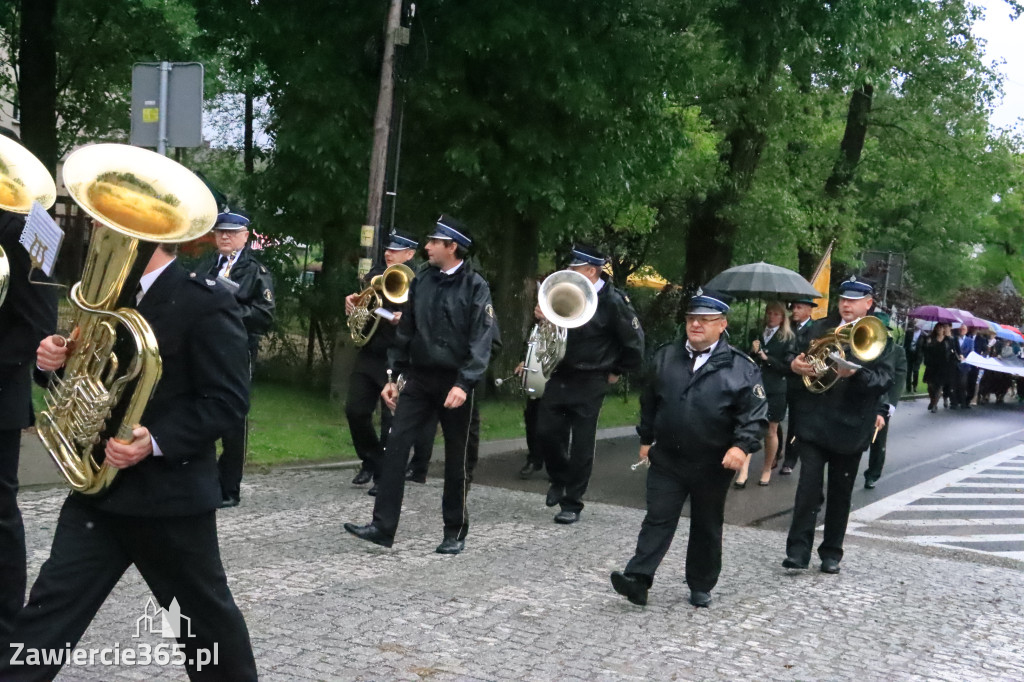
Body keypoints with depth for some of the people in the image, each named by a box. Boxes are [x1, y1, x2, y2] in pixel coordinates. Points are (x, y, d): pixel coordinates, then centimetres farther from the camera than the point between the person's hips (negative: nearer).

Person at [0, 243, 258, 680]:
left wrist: (156, 442, -28)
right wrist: (53, 358, -8)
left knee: (204, 609, 11)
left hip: (169, 489, -6)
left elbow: (228, 399, -18)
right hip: (98, 481, 6)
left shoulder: (205, 303, -15)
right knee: (52, 605, 4)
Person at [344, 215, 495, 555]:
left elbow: (481, 340, -13)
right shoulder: (421, 280, 7)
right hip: (418, 378, 5)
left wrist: (464, 384, -22)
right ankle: (383, 526, -1)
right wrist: (394, 376, 10)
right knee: (395, 446, -4)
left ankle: (455, 531, 19)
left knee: (455, 459, 6)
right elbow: (406, 330, 12)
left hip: (455, 383, -4)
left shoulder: (475, 286, -8)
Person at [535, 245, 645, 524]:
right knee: (546, 431, 3)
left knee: (581, 444, 1)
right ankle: (559, 480, 29)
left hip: (589, 383, -5)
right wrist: (542, 316, -4)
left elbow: (634, 340, -7)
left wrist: (617, 371, -1)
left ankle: (572, 504, 13)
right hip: (561, 375, 5)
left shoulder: (613, 301, -13)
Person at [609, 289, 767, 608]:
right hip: (667, 459, 2)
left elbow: (755, 413, -11)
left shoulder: (741, 366, -7)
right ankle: (638, 578, -4)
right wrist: (646, 438, 15)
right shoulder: (665, 357, 5)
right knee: (658, 520, -1)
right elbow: (649, 401, 14)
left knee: (707, 527, 12)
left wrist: (743, 445, -24)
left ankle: (701, 586, 25)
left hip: (713, 465, -2)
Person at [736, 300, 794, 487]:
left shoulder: (788, 338, 2)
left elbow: (788, 366, -5)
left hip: (774, 391, -2)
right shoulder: (756, 335, 11)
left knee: (770, 431, 9)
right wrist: (753, 352, -8)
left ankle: (767, 469, 25)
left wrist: (767, 358, -13)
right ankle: (743, 472, -9)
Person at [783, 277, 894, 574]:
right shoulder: (820, 328, 10)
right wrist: (795, 365, -15)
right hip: (814, 422, 1)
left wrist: (855, 373, -27)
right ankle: (798, 549, -3)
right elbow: (800, 357, 9)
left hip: (849, 427, -1)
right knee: (808, 486, -6)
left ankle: (832, 552, 21)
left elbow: (885, 381, -9)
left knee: (840, 493, 10)